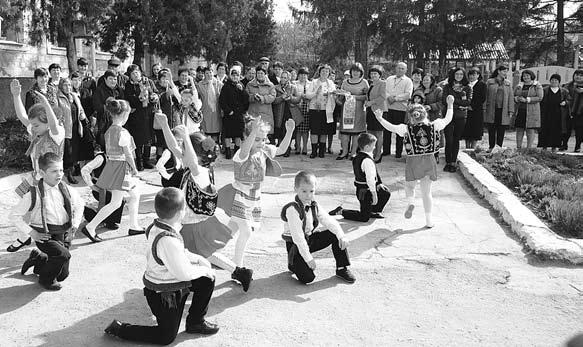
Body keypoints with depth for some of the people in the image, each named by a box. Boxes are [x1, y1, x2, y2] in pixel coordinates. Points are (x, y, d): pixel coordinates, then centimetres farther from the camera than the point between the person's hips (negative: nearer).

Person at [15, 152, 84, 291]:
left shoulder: (67, 190, -2)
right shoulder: (34, 195, -14)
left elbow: (79, 204, 17)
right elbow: (15, 215, -7)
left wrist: (75, 224, 8)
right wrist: (31, 232, -12)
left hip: (64, 234, 5)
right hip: (45, 236, -5)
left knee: (63, 275, 10)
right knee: (63, 255, -31)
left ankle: (37, 258, 38)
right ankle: (46, 279, -3)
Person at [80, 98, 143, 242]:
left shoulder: (108, 131, 7)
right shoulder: (122, 132, -19)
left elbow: (108, 151, 12)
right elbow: (128, 153, -16)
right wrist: (134, 168, -3)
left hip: (111, 165, 9)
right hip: (122, 167, -9)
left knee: (135, 195, 19)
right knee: (116, 203, -2)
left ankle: (134, 226, 26)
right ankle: (90, 227, -1)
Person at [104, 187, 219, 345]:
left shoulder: (157, 227, -5)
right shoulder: (167, 240, -35)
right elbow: (184, 273, -28)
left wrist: (198, 259, 4)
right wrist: (203, 270, -11)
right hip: (163, 295, -9)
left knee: (207, 280, 10)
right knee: (166, 338, 7)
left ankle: (195, 322, 24)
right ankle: (119, 329, 13)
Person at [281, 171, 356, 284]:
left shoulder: (314, 206, -2)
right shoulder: (292, 209, -26)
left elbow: (328, 221, -4)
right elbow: (297, 237, -27)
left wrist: (341, 236, -21)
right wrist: (308, 259, -26)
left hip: (310, 239, 7)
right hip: (296, 245, -7)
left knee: (336, 235, -6)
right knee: (307, 278, -21)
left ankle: (342, 269, 6)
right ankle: (293, 263, 12)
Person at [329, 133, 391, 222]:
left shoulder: (357, 157, 7)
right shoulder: (367, 160, -24)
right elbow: (370, 178, -26)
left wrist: (378, 184, 15)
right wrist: (374, 194, -22)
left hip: (360, 189, 10)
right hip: (365, 192, -10)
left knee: (386, 193, 23)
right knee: (364, 218, -2)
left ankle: (374, 211, 34)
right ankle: (341, 211, 0)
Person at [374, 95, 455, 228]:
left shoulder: (407, 129, -7)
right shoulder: (433, 126, -1)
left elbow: (391, 127, -8)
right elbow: (447, 119, 11)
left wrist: (380, 118, 2)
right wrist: (450, 105, 22)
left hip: (413, 161, -2)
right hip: (429, 160, 2)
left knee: (409, 186, 21)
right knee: (426, 192, 12)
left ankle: (410, 202, -9)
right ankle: (429, 220, 14)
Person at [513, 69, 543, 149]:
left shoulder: (537, 86, 1)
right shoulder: (519, 86, 15)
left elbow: (539, 97, -8)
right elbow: (513, 96, 15)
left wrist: (526, 100, -16)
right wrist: (517, 98, -9)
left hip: (531, 112, -4)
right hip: (519, 111, 4)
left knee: (530, 130, -4)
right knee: (519, 130, 5)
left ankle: (529, 148, -2)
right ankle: (518, 147, 11)